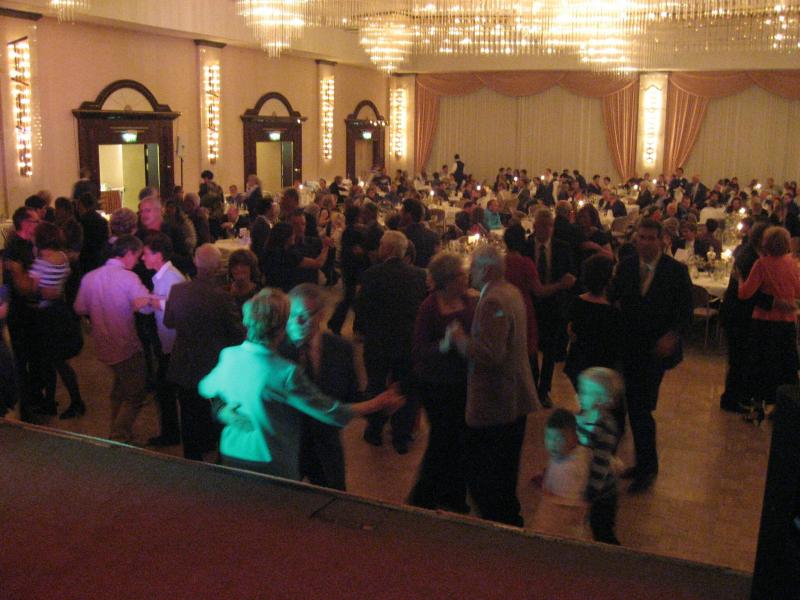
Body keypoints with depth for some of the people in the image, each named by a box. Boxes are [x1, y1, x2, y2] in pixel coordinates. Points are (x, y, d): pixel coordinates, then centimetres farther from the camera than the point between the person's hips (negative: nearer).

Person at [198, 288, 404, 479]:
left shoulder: (228, 356, -11)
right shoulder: (286, 373, -27)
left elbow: (206, 388, 10)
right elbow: (332, 413, -19)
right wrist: (379, 403, -7)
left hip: (229, 455, 5)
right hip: (270, 463, -5)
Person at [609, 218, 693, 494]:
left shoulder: (676, 270, -6)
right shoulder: (626, 266, 4)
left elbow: (686, 311, -6)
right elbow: (611, 296, -1)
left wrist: (672, 335, -22)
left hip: (657, 349, -4)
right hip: (630, 347, 4)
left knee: (641, 408, -7)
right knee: (635, 407, 12)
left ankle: (647, 468, 10)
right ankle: (644, 463, 28)